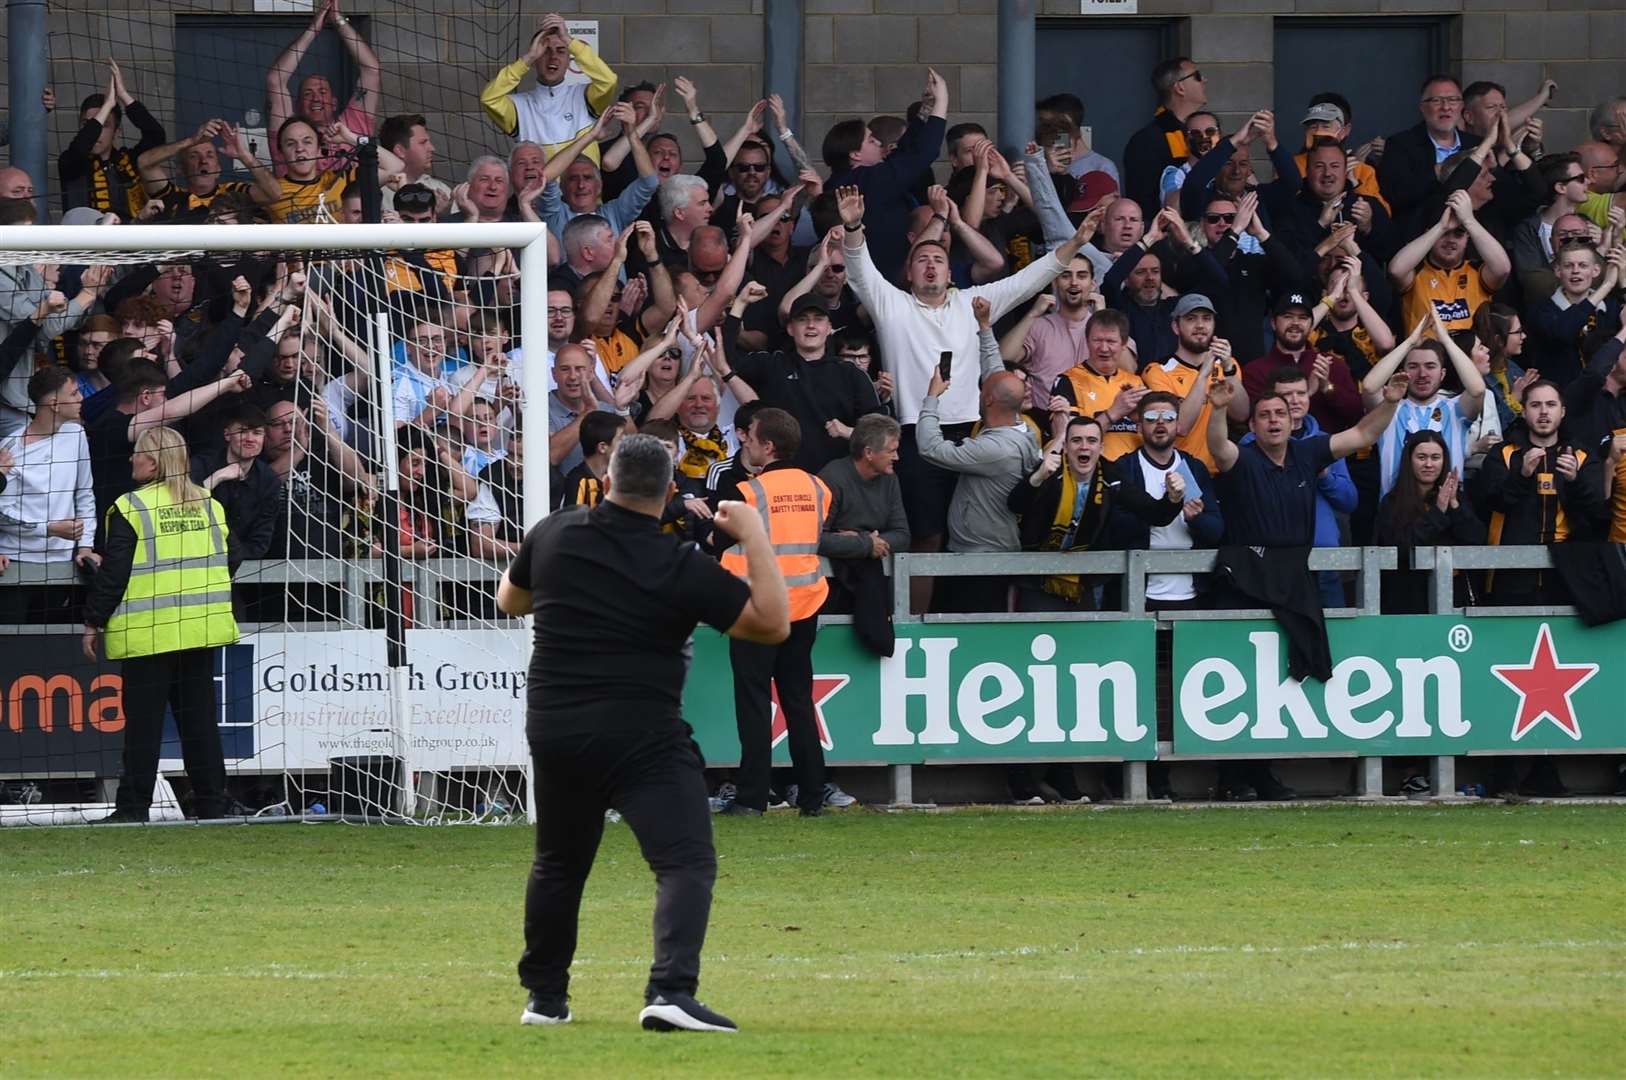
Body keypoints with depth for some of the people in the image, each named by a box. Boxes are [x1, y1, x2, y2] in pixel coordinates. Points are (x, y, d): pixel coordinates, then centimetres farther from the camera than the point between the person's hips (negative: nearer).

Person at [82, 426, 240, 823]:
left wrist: (93, 623, -2)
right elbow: (227, 564, 18)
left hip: (148, 635, -5)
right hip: (201, 632, 5)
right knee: (199, 717, 10)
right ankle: (211, 800, 8)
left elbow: (113, 574, -11)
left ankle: (134, 805, -1)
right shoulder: (208, 505, 9)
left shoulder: (131, 509, -10)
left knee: (143, 721, -2)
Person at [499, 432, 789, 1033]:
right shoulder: (680, 569, -10)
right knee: (686, 863, -9)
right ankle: (671, 990, -28)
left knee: (558, 864, 23)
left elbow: (510, 600, 22)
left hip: (553, 730, 5)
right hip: (643, 736, -5)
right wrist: (753, 536, -4)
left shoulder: (552, 537, 2)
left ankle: (544, 996, 32)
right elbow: (772, 623, -8)